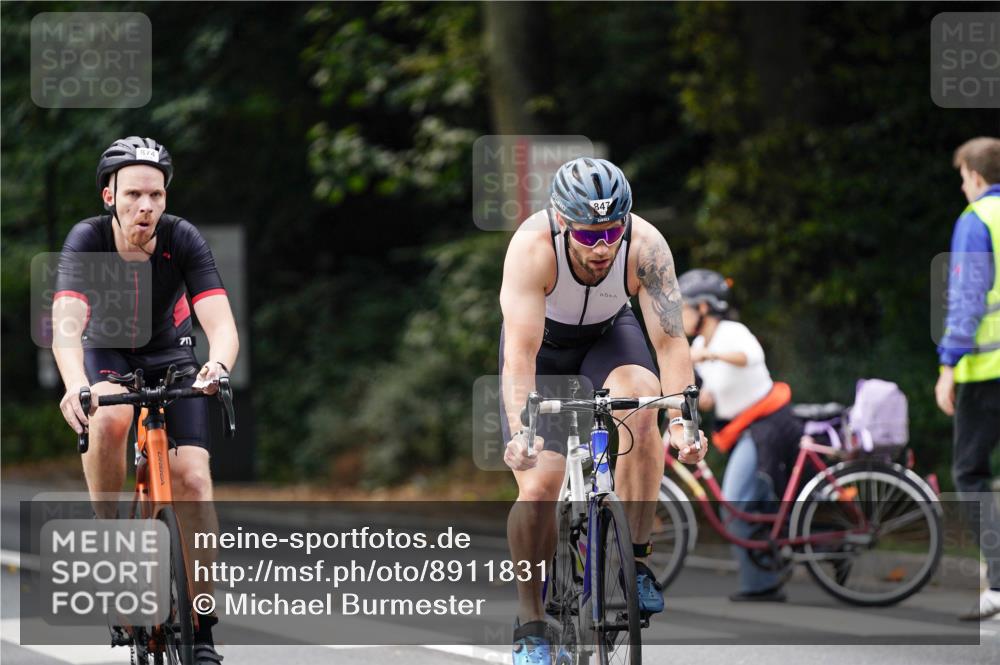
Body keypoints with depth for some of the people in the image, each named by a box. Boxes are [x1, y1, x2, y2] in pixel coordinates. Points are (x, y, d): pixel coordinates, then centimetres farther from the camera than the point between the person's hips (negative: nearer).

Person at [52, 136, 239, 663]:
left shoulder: (183, 239, -25)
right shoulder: (88, 240, -27)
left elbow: (221, 323, -33)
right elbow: (66, 325, -40)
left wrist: (218, 365, -57)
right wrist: (75, 385, -60)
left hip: (170, 356, 1)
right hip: (106, 352, -1)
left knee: (192, 478, -17)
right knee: (108, 420, -37)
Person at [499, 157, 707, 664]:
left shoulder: (646, 246, -31)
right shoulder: (533, 246, -36)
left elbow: (670, 341, -32)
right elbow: (521, 353, -40)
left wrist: (682, 423, -46)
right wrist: (520, 433, -53)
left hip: (609, 337, 1)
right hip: (543, 343, -1)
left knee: (642, 399, -33)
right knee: (537, 487, -16)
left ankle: (635, 560, -20)